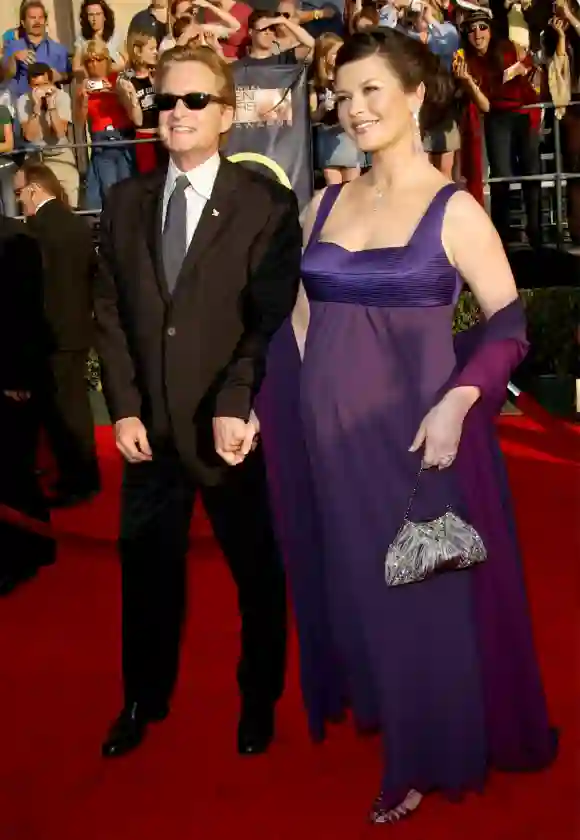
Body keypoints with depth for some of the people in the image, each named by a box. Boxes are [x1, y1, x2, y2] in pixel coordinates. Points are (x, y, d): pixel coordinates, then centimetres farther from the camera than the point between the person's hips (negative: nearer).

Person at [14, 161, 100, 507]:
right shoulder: (79, 223, 10)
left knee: (61, 411, 0)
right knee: (75, 406, 16)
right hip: (77, 329, 9)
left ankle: (78, 481, 8)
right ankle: (83, 474, 26)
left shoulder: (37, 226, -16)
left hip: (52, 334, -9)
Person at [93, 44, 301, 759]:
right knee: (146, 568, 14)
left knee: (257, 570, 12)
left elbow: (273, 319, -11)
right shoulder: (124, 202, 8)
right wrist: (124, 408, -4)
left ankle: (259, 699, 34)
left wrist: (235, 406, -21)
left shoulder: (267, 203, -5)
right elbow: (109, 312, 6)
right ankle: (144, 699, 35)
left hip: (235, 424, -3)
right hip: (150, 425, 3)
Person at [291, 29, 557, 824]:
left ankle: (428, 752, 28)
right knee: (354, 576, 15)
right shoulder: (325, 204, 8)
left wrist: (457, 403, -23)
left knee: (425, 586, 7)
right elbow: (303, 313, 12)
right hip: (331, 423, 5)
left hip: (413, 424, -4)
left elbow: (511, 323, -9)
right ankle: (378, 703, 39)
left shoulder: (454, 209, -7)